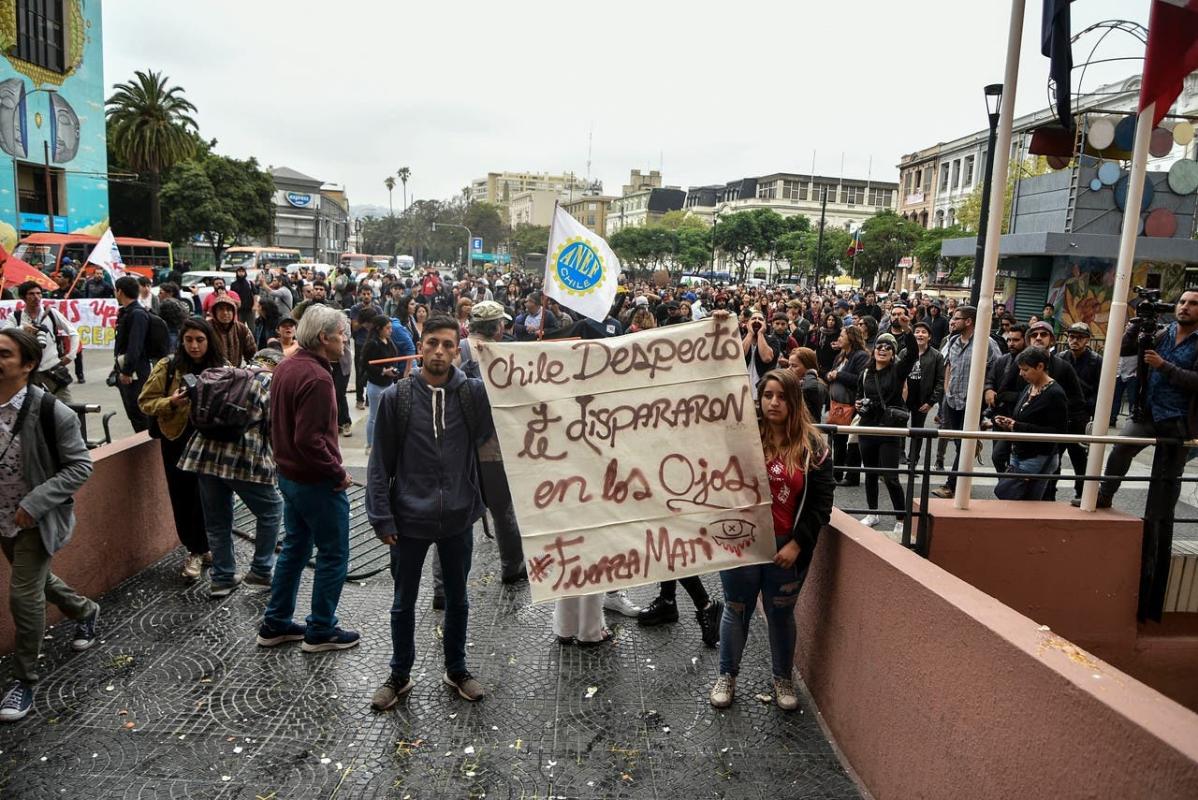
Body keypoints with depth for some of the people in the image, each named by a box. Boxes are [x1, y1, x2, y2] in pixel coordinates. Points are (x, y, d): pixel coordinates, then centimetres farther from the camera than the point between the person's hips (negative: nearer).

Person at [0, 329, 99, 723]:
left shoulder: (52, 412, -21)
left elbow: (81, 466, -15)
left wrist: (35, 502, -24)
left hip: (37, 520, -6)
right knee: (37, 580, 24)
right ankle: (85, 611, 53)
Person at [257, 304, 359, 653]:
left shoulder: (286, 367, 6)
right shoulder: (316, 377, -24)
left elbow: (277, 422, 16)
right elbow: (309, 439, -27)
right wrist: (338, 473, -17)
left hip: (289, 475, 10)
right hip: (317, 481, -10)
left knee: (294, 547, 20)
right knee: (333, 555, 5)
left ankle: (275, 624, 30)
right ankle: (320, 631, 16)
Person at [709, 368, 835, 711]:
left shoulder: (812, 446, -6)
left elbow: (822, 501, -5)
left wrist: (797, 543, -9)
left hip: (788, 547, 0)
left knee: (780, 613, 16)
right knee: (736, 610, 15)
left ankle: (783, 679, 37)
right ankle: (727, 675, 34)